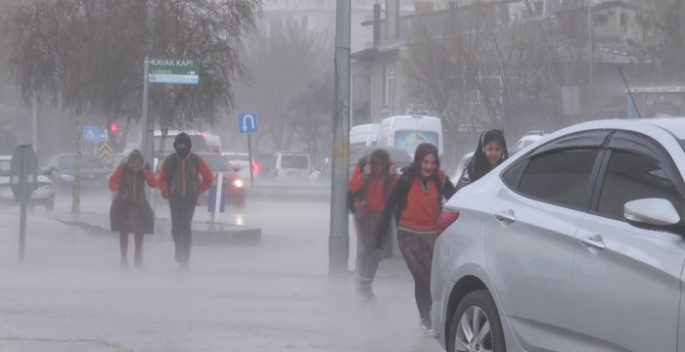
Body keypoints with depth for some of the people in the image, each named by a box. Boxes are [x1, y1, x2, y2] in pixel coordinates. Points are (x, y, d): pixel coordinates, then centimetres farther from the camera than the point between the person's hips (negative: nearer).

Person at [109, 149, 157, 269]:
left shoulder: (146, 169, -7)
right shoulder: (122, 168, -15)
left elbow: (154, 183, -16)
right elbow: (113, 180, -20)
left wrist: (144, 170, -25)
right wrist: (114, 190, -40)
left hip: (139, 204, 3)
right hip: (123, 204, -3)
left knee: (140, 232, 6)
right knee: (124, 231, 0)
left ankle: (138, 256, 27)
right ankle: (124, 258, 9)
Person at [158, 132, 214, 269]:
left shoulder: (196, 161, 0)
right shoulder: (170, 161, 2)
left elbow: (209, 178, 8)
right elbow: (162, 179, 13)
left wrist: (199, 190, 3)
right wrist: (165, 190, -3)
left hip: (190, 198, -2)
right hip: (174, 198, 2)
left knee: (185, 226, -13)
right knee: (176, 226, -1)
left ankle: (185, 257, -13)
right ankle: (179, 250, 24)